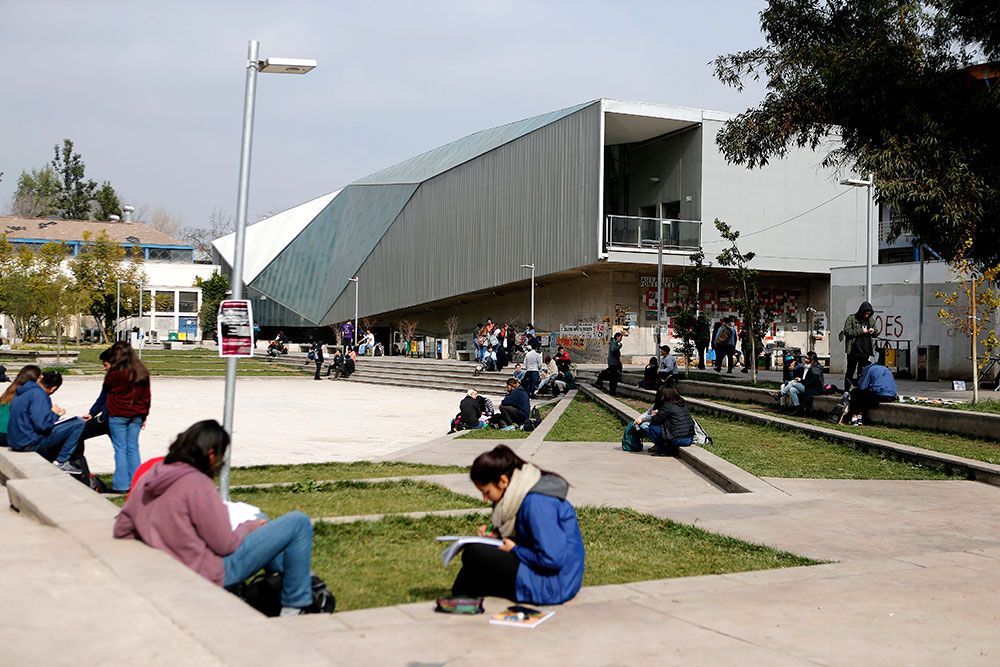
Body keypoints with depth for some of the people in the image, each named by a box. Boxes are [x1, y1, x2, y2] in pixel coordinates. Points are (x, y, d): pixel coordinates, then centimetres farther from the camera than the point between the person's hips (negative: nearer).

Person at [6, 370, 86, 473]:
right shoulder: (39, 395, -19)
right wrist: (54, 414, -8)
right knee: (78, 423, -10)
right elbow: (42, 424, -28)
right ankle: (61, 462, -4)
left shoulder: (24, 391, 10)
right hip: (29, 443, -10)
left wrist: (54, 414, 10)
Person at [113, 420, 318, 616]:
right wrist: (250, 526, 0)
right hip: (213, 574, -9)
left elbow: (121, 529, 12)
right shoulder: (197, 483, -20)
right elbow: (225, 544, -18)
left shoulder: (149, 477, 4)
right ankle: (295, 607, 3)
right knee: (298, 522, -5)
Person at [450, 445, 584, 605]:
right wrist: (498, 534, 6)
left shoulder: (536, 502, -23)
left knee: (473, 554, -11)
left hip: (553, 586, -10)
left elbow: (552, 559, -27)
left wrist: (515, 550, -12)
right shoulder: (524, 493, 7)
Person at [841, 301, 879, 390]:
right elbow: (847, 331, -13)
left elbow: (876, 334, 20)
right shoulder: (851, 318, -2)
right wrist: (861, 331, -13)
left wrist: (873, 331, -3)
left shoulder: (870, 320, 12)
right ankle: (846, 392, 10)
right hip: (853, 352, -4)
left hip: (866, 352, 4)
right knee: (850, 372, 4)